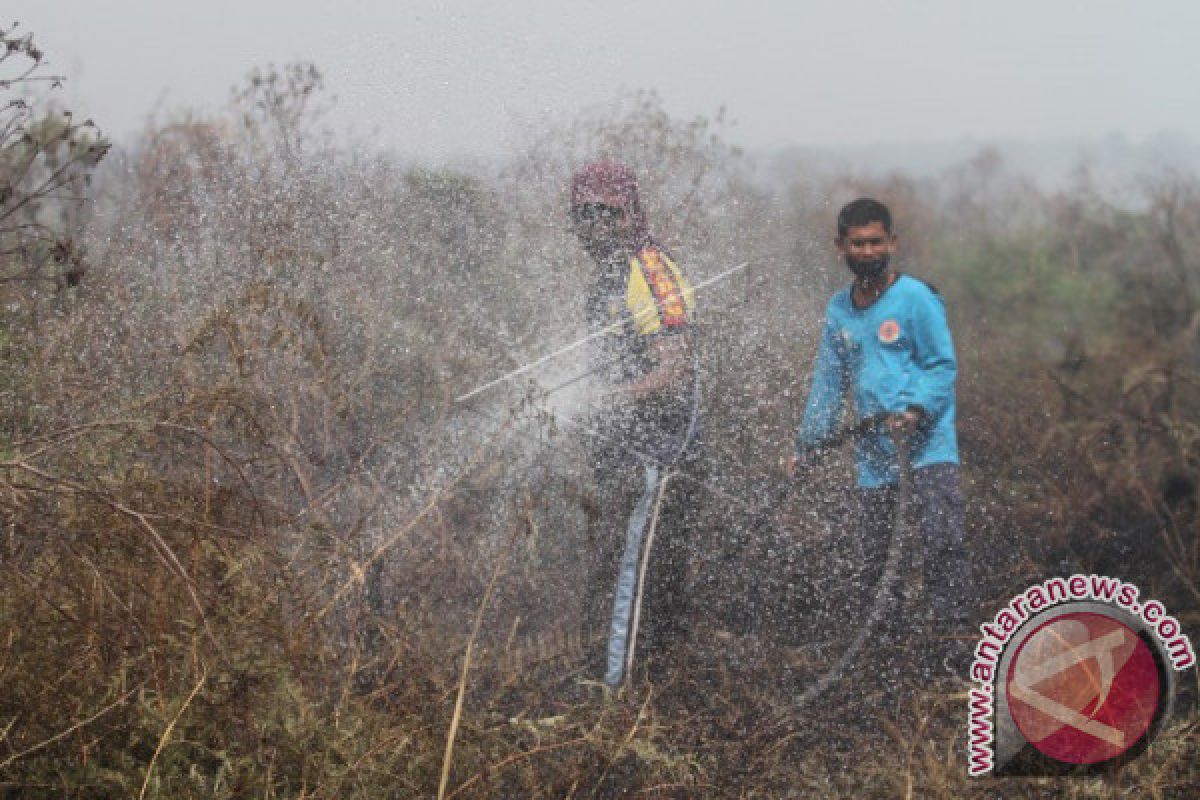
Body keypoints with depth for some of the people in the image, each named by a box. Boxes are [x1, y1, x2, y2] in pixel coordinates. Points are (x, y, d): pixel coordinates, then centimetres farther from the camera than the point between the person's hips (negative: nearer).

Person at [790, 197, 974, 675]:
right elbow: (830, 380, 21)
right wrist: (809, 443, 19)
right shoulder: (839, 310, 13)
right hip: (872, 445, 5)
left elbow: (943, 366, -4)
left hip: (927, 438, -5)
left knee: (942, 536, -18)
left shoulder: (915, 298, -4)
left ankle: (952, 635, -18)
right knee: (871, 554, 4)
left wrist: (915, 411, -20)